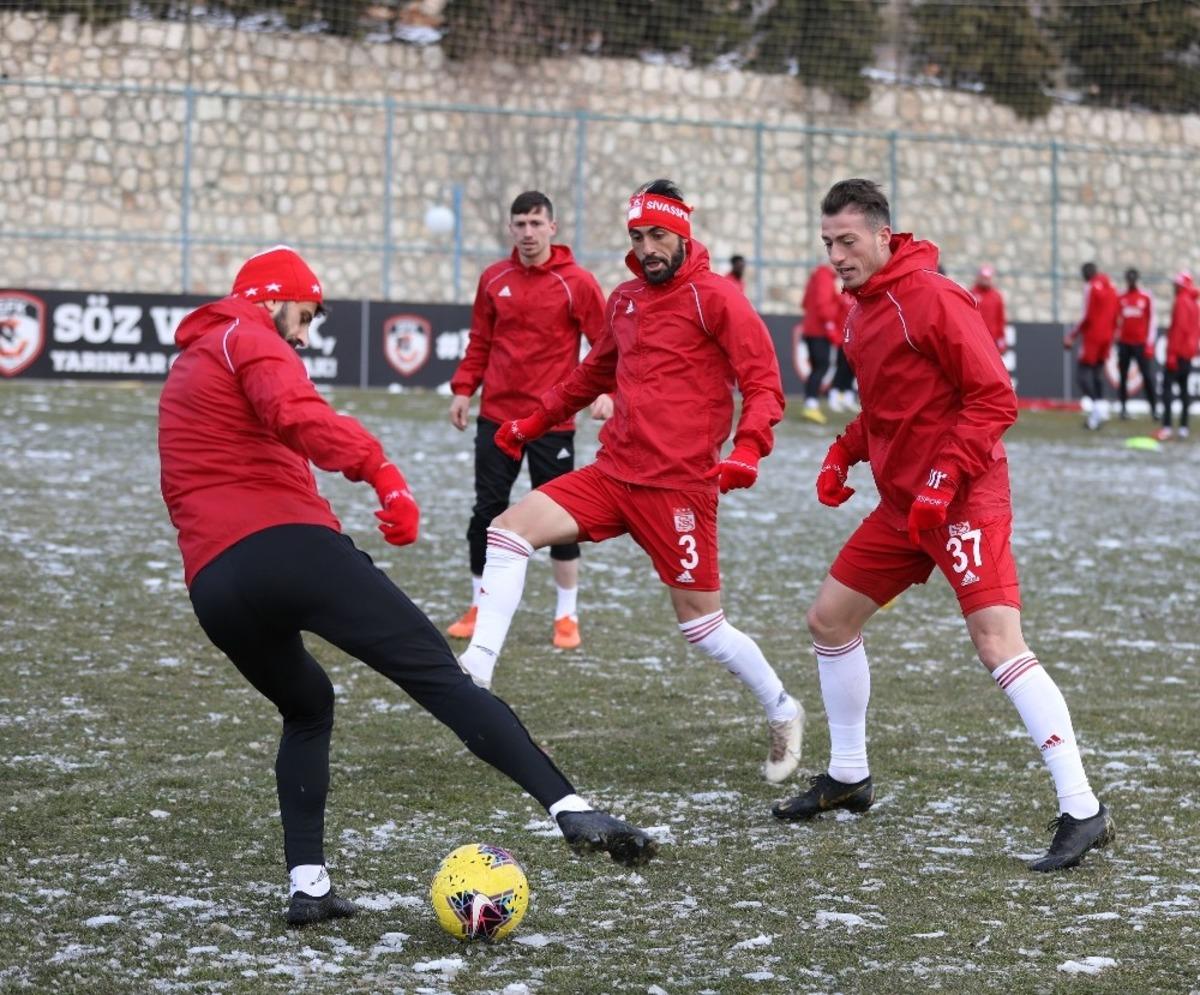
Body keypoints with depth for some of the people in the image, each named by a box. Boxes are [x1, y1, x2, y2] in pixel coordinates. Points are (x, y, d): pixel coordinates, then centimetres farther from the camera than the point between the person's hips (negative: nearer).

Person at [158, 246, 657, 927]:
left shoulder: (184, 374, 34)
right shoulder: (247, 337, 7)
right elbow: (297, 413, -15)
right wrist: (380, 470, -25)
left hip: (213, 586, 7)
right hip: (291, 546, -7)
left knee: (306, 710, 29)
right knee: (438, 674, -11)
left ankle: (308, 885, 14)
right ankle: (574, 811, -24)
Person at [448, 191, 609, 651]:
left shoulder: (576, 282, -5)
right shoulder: (493, 279, 6)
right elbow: (480, 342, 13)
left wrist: (605, 390, -19)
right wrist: (463, 389, 5)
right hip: (497, 416, 3)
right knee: (487, 512, 6)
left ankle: (567, 615, 12)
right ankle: (479, 607, 18)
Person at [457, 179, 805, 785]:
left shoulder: (713, 297, -7)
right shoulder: (624, 300, 13)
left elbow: (762, 381, -11)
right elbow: (596, 372, 30)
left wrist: (748, 448, -26)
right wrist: (535, 421, 31)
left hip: (679, 483, -7)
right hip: (613, 473, 7)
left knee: (701, 624, -2)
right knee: (509, 529, -9)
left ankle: (782, 713, 21)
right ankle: (476, 671, -14)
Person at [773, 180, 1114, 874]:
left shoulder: (932, 298, -15)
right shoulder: (864, 309, 13)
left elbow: (995, 399, -18)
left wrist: (944, 478, -23)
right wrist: (845, 453, 11)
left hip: (962, 499, -10)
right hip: (902, 503, 10)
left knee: (998, 642, -20)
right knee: (830, 618, 14)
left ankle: (1083, 811, -21)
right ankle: (849, 777, 32)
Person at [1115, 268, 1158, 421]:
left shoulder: (1146, 298, 1)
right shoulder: (1120, 299, 6)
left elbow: (1151, 322, 1)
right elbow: (1116, 320, 11)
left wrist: (1149, 344, -5)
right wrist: (1117, 339, 6)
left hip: (1141, 343, -2)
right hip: (1124, 343, 2)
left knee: (1147, 376, -5)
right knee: (1123, 376, 3)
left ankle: (1154, 408, -1)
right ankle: (1123, 408, 7)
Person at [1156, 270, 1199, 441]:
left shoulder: (1181, 302, -12)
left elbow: (1178, 329, -19)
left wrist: (1172, 352, -19)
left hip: (1178, 351, -9)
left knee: (1167, 385, -13)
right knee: (1184, 388, 10)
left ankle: (1166, 427, -22)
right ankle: (1183, 427, 8)